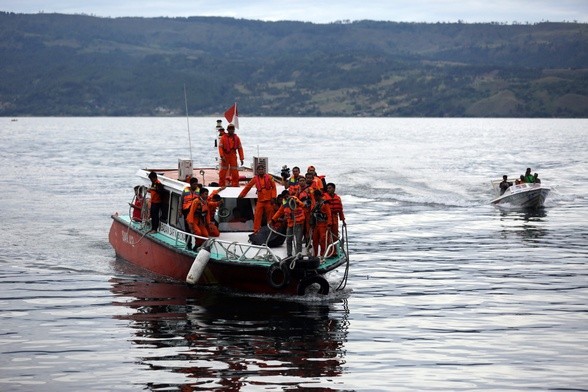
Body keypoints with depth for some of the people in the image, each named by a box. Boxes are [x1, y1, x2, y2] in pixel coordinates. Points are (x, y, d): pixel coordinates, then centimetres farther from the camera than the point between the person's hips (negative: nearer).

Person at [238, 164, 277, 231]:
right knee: (257, 216, -3)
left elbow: (273, 187, 1)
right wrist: (242, 194, 7)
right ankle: (256, 230, 1)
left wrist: (273, 197, -6)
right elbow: (248, 186, 7)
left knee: (270, 216, 4)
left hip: (269, 200, -1)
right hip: (260, 200, 1)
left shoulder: (269, 177, -2)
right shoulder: (255, 178, 1)